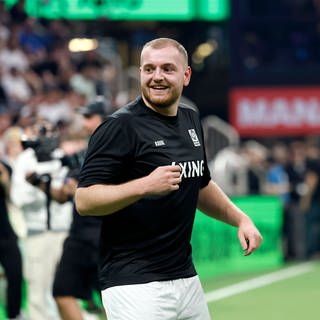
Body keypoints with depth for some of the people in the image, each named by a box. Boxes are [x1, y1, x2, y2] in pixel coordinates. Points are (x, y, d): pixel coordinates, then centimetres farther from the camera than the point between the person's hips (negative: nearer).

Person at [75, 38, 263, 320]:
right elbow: (84, 201, -17)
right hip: (134, 284, -7)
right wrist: (144, 186, -28)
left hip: (186, 278, 7)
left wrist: (240, 218, 17)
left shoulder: (191, 121, 14)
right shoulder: (121, 126, -10)